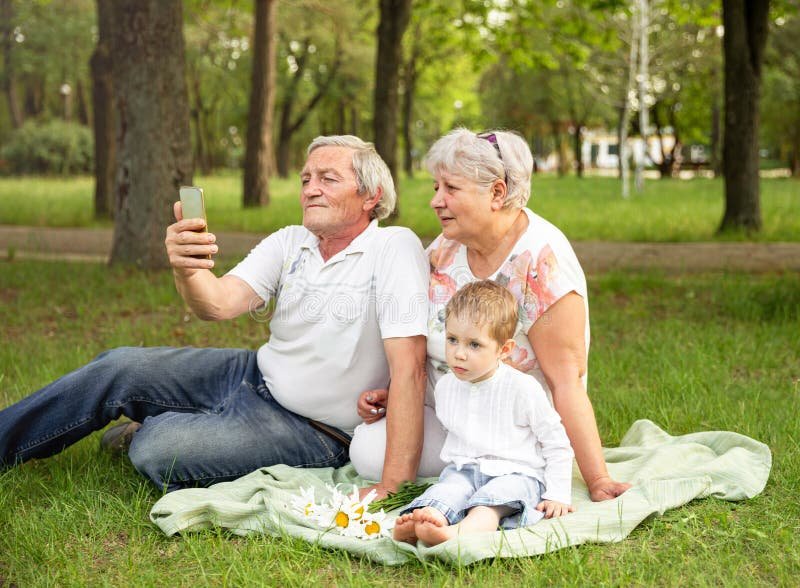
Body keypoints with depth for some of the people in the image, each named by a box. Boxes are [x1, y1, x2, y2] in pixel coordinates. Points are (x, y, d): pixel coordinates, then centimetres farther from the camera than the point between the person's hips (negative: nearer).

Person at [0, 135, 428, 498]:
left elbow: (408, 368, -28)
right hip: (255, 374, 6)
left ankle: (140, 434, 12)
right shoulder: (289, 243, 1)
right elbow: (220, 303, -12)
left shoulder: (395, 249, -20)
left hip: (310, 429, -6)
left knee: (155, 449, -22)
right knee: (119, 367, -6)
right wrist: (185, 269, -37)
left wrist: (393, 487, -34)